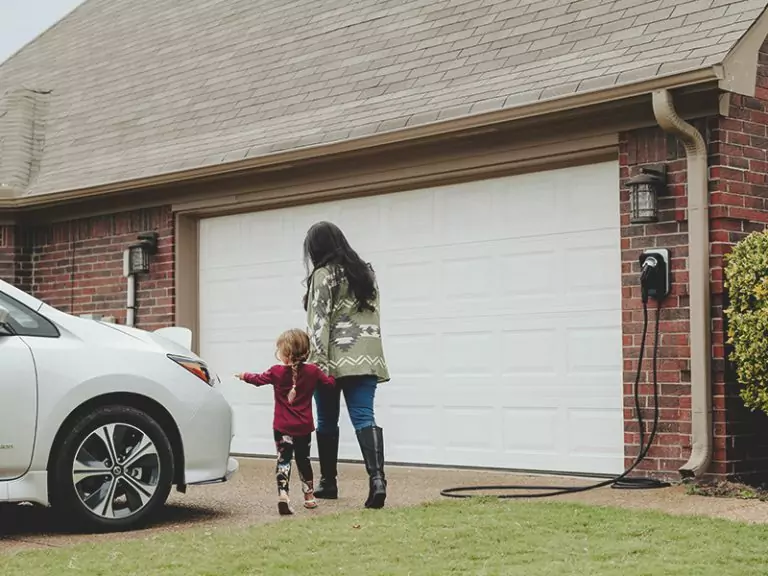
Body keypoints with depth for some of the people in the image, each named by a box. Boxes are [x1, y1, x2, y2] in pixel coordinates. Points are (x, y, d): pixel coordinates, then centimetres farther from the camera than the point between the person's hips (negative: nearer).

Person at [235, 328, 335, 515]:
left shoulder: (277, 372, -8)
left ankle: (283, 494, -22)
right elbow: (329, 383, 5)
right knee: (303, 460, 18)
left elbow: (258, 379, 8)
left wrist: (245, 375, 28)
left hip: (282, 428, -2)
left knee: (283, 460, -3)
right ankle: (309, 496, 26)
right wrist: (332, 375, 29)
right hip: (304, 428, 2)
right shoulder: (312, 371, -4)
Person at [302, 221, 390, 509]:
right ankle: (377, 477, -24)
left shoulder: (323, 275, -5)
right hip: (367, 357, 5)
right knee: (364, 417, -4)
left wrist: (318, 361, -16)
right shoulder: (365, 271, 16)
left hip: (336, 358, -5)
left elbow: (319, 321, -12)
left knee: (327, 420, 11)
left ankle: (328, 482, 20)